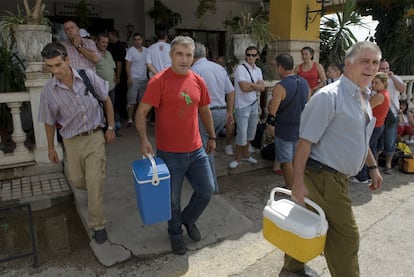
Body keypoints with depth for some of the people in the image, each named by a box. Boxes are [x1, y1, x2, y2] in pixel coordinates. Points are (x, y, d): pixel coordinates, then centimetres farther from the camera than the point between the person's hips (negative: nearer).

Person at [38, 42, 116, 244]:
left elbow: (106, 100, 1)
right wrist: (51, 148, 11)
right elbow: (49, 122, 3)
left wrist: (110, 127, 1)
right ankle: (92, 190, 52)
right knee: (77, 181, 14)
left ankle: (97, 225, 10)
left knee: (95, 182, -6)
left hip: (95, 136, -2)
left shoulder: (88, 76, -12)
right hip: (72, 141, 2)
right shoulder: (48, 91, -10)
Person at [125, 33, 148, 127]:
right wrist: (129, 78, -14)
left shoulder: (146, 50, 9)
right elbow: (127, 65, -6)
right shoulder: (130, 50, -4)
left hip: (144, 78, 4)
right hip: (134, 78, -4)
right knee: (132, 100, -5)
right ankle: (130, 119, -2)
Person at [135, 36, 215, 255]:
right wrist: (143, 139, -28)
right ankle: (175, 233, 38)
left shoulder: (198, 81, 4)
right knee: (173, 199, 10)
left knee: (206, 191, 13)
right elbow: (141, 113, -14)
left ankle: (188, 219, 42)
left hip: (196, 150, 5)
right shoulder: (159, 81, -12)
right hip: (170, 154, -5)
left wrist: (212, 137, 19)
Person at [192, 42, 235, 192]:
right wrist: (229, 112, 20)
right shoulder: (219, 67, 11)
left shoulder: (195, 70, -10)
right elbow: (231, 91, 13)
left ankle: (212, 184, 12)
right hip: (222, 112, 7)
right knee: (209, 145, 23)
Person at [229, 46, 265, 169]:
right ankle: (237, 158, 13)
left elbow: (262, 88, -2)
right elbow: (244, 87, -21)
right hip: (243, 106, -7)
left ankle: (245, 155, 30)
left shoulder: (258, 70, 9)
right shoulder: (240, 68, -12)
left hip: (254, 104, 7)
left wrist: (249, 83, -14)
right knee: (242, 133, -4)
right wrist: (256, 85, -8)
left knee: (251, 131, 15)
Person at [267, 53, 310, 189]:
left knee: (287, 161, 7)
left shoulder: (280, 87, -22)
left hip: (285, 129, -7)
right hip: (301, 127, 7)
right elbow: (308, 103, 12)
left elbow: (272, 111, -22)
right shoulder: (304, 82, 1)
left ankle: (290, 188, 17)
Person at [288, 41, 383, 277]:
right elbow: (306, 140, -22)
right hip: (323, 176, -9)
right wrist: (298, 181, -23)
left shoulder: (364, 97, 12)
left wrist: (373, 166, 21)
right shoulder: (330, 96, -18)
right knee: (346, 236, 2)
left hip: (338, 177, 9)